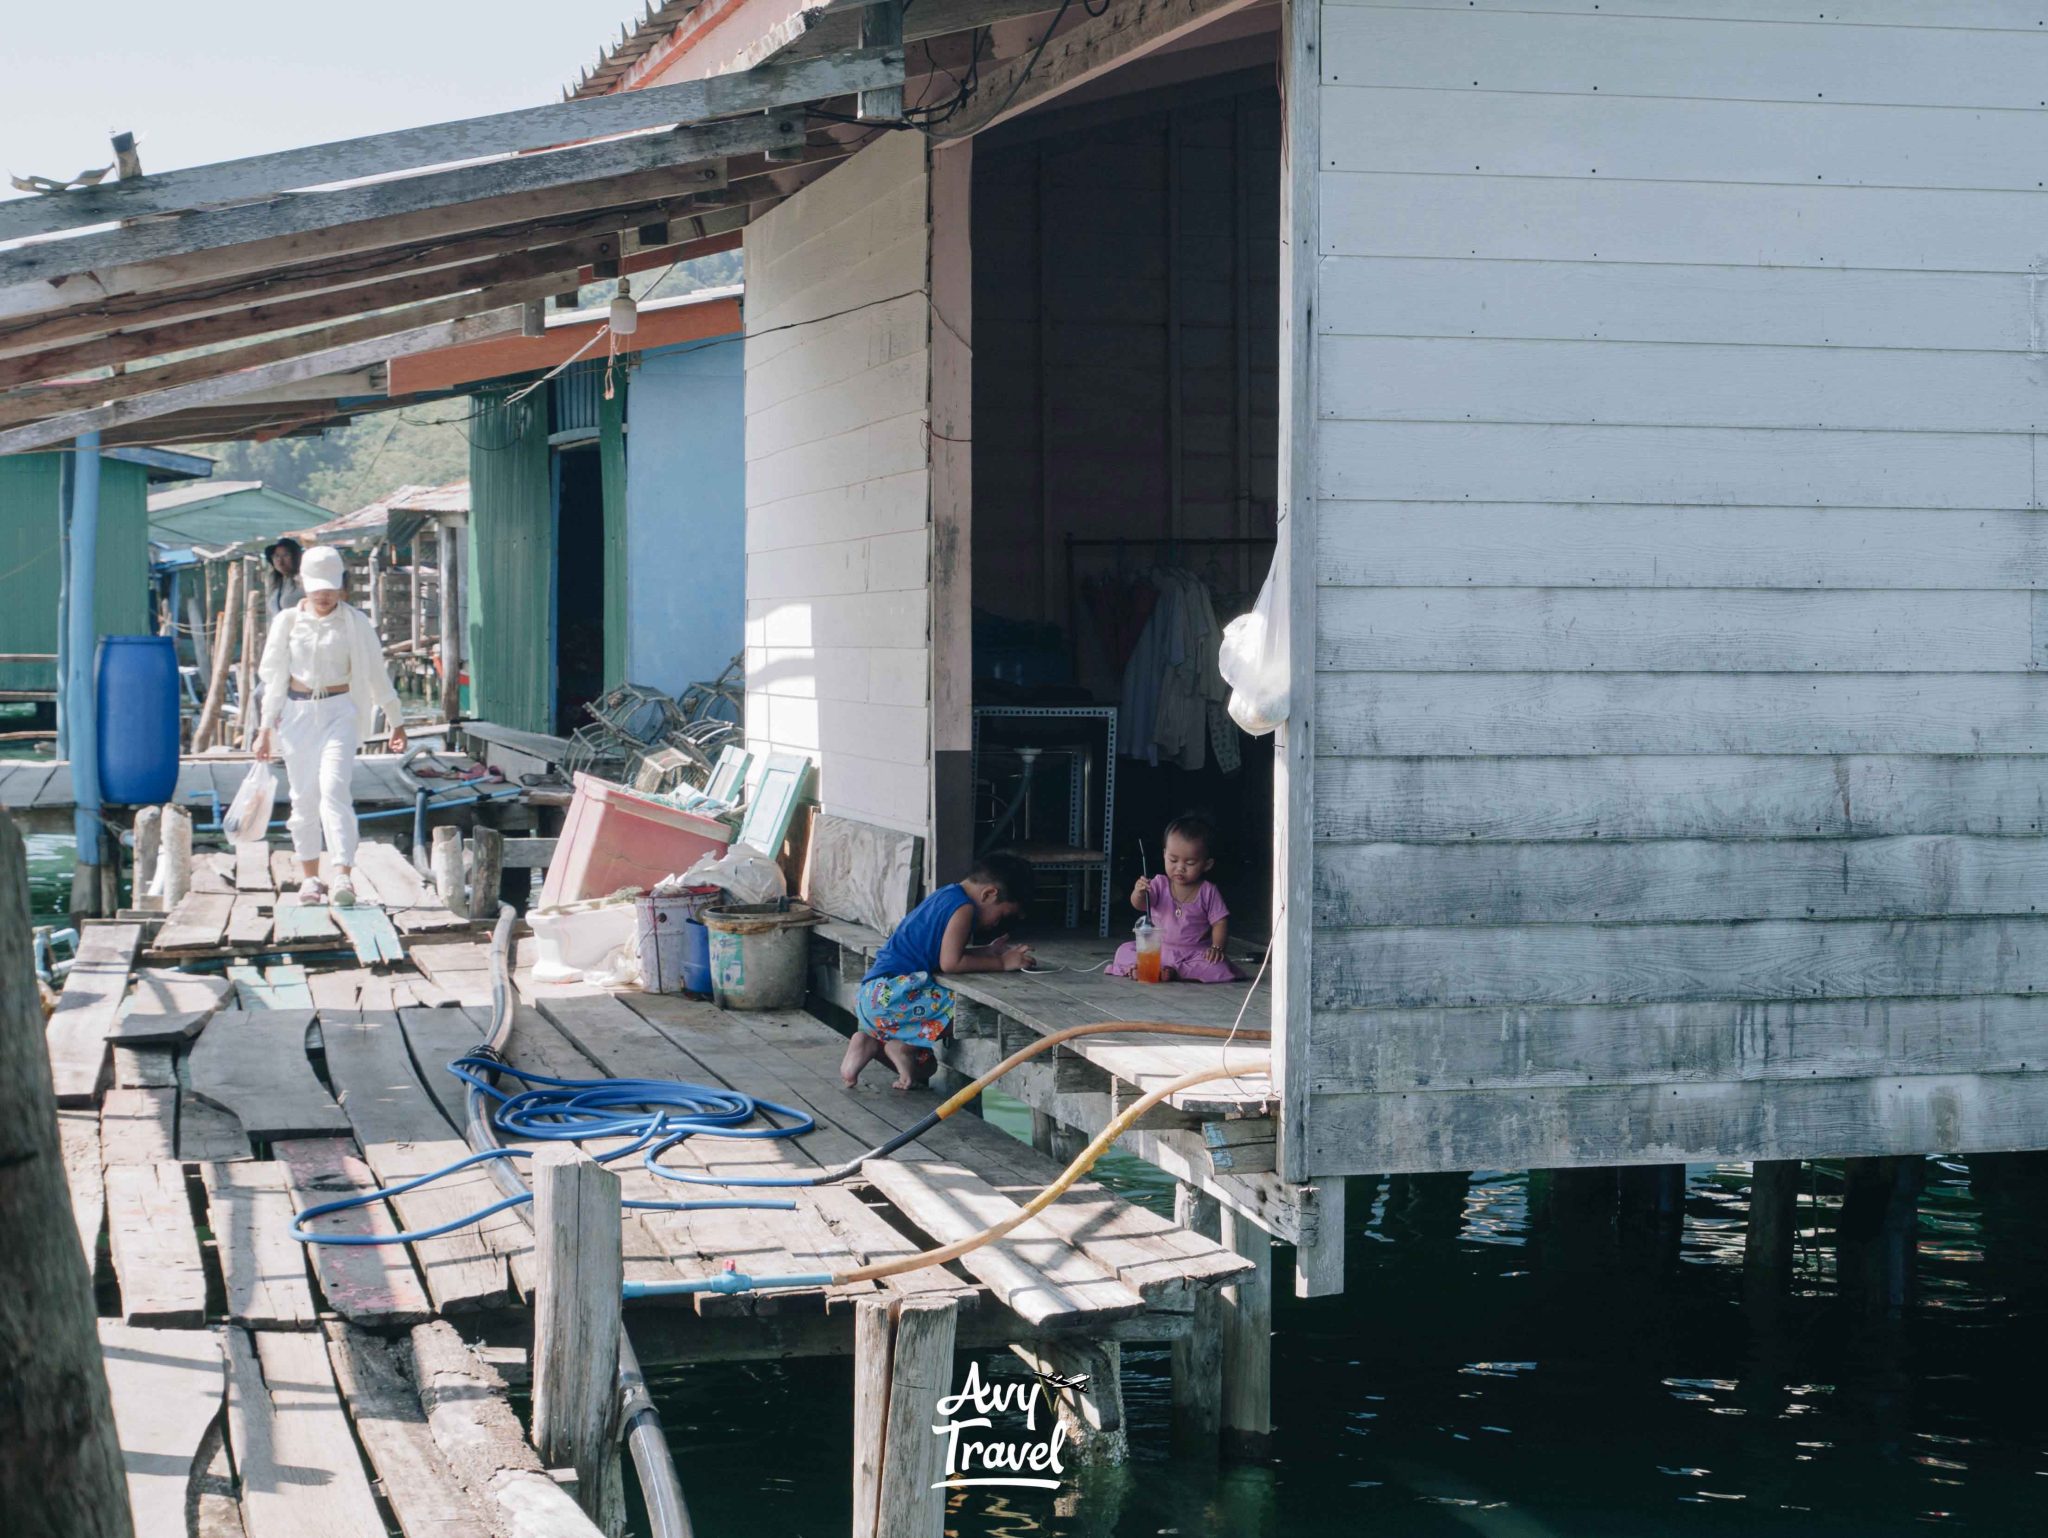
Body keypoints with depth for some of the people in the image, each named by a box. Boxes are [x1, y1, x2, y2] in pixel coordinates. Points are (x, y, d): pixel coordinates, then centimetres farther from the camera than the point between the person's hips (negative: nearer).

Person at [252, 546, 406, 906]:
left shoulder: (355, 622, 4)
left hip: (339, 712, -2)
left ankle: (344, 877, -25)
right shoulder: (287, 622, 6)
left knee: (334, 789, -17)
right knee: (304, 796, 3)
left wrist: (395, 721, 12)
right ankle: (310, 878, 13)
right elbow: (274, 676, 13)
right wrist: (266, 727, 12)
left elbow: (376, 674, 9)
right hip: (298, 712, 2)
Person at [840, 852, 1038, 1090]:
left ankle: (870, 1043, 4)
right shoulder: (964, 908, -10)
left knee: (925, 1065, 24)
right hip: (893, 992, -10)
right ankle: (904, 1046, -17)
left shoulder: (946, 896, 20)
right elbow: (950, 962, -18)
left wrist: (988, 951, 20)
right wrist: (1000, 963, -11)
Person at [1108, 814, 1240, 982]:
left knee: (1219, 967, -30)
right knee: (1125, 951, -15)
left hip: (1194, 953, -2)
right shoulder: (1160, 884, -2)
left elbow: (1220, 922, -2)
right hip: (1158, 948, 2)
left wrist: (1217, 947, -19)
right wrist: (1139, 892, -38)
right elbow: (1139, 904, -15)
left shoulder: (1208, 892, -4)